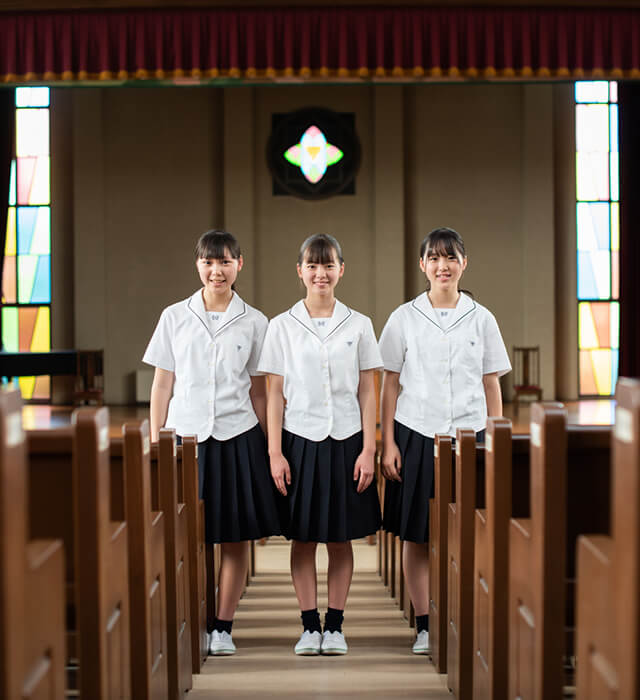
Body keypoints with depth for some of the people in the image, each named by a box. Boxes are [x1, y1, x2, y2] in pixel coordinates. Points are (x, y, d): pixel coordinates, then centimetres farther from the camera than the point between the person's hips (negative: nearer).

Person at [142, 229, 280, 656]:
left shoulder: (253, 322, 5)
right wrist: (154, 442, 4)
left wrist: (267, 446, 6)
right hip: (185, 436, 0)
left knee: (235, 538, 3)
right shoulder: (175, 317, 5)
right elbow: (162, 384, 8)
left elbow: (259, 391, 8)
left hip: (237, 436, 0)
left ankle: (223, 628, 13)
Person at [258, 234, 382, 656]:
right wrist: (275, 452, -3)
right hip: (300, 440, 0)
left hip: (346, 441, 0)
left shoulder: (358, 325, 4)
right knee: (303, 539, 4)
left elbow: (368, 393, 4)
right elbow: (275, 395, 3)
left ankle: (335, 625, 15)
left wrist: (368, 450, -3)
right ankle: (310, 626, 13)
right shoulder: (283, 326, 2)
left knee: (341, 539, 6)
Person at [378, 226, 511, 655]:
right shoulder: (405, 318, 4)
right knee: (416, 536, 2)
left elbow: (491, 385, 9)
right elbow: (390, 384, 6)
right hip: (416, 436, 0)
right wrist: (388, 443, -1)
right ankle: (424, 627, 11)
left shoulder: (481, 319, 7)